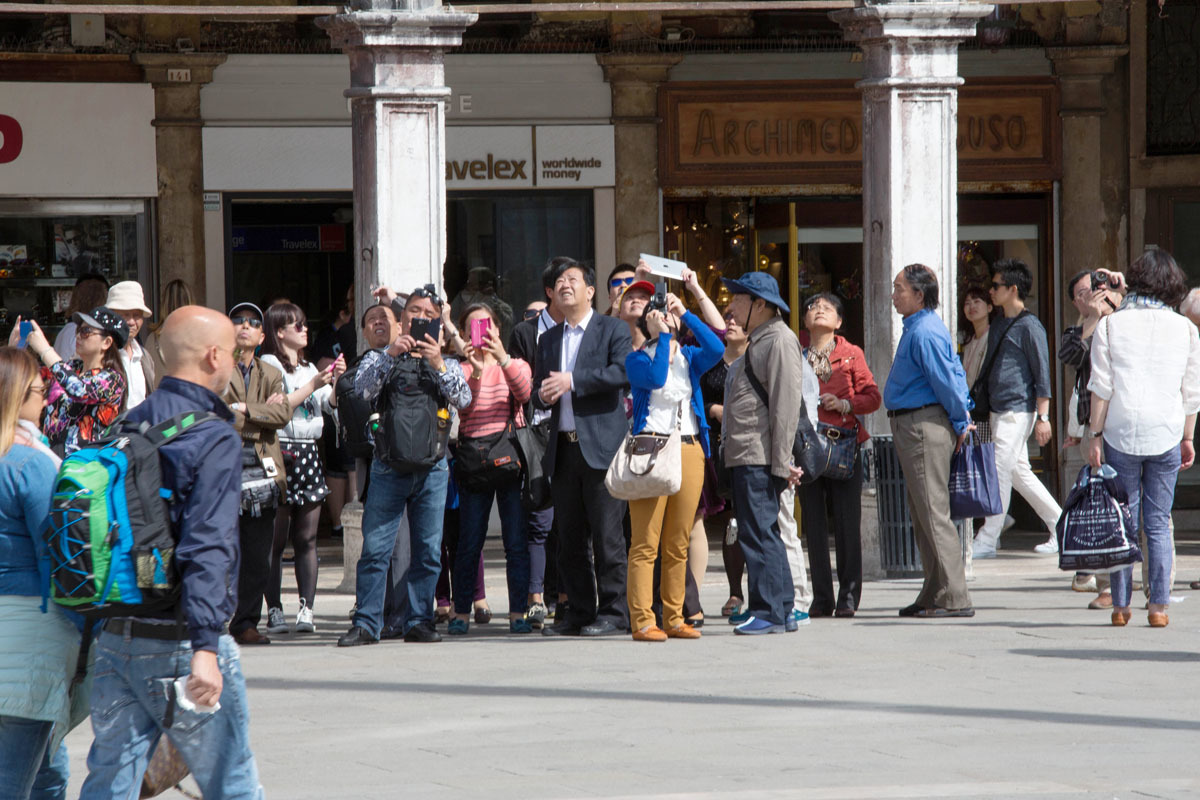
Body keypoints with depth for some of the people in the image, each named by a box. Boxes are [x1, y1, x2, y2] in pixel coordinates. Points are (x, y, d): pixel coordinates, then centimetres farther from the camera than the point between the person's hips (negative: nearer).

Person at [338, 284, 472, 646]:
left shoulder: (446, 364, 14)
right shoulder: (380, 358, 10)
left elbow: (463, 398, -4)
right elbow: (362, 390, -9)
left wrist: (438, 365, -15)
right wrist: (391, 354, -17)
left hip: (432, 469, 2)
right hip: (389, 466, -2)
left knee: (428, 551, 2)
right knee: (375, 548, -7)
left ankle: (417, 622, 10)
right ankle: (366, 624, -4)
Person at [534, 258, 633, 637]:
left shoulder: (613, 330, 2)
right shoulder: (548, 339, 21)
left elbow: (624, 372, -14)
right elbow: (537, 391, 21)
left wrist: (573, 381, -16)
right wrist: (544, 395, -3)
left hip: (600, 446, -6)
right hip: (563, 447, 6)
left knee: (607, 535, -7)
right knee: (570, 538, 7)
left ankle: (614, 612, -4)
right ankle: (579, 611, 13)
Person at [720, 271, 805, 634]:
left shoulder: (779, 340, -10)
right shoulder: (758, 340, 22)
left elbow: (786, 404, -17)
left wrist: (781, 462, -20)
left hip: (761, 457, -10)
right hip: (746, 456, 10)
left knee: (758, 533, -11)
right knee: (764, 534, 12)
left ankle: (769, 613, -9)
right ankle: (782, 611, 16)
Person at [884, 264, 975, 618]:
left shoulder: (925, 333, -17)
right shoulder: (918, 329, 16)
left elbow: (947, 381, -17)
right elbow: (955, 374, 20)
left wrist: (960, 424, -8)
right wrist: (963, 415, 15)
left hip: (923, 426, -11)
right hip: (912, 426, 11)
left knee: (933, 513, -10)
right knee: (923, 515, 13)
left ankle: (954, 598, -10)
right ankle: (934, 595, 18)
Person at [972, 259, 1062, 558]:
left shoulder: (1029, 327, -9)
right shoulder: (998, 328, 17)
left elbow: (1042, 375, -11)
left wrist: (1042, 417, -16)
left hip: (1018, 412, -9)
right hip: (998, 412, 9)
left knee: (1001, 472, -9)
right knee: (1019, 473, 11)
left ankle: (987, 541, -6)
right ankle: (1061, 527, 18)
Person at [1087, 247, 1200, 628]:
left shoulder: (1110, 325, -1)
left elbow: (1100, 386, -4)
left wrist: (1095, 434, 2)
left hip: (1121, 434, -1)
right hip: (1166, 435, 1)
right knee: (1159, 523, 6)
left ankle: (1120, 604, 5)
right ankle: (1159, 604, 0)